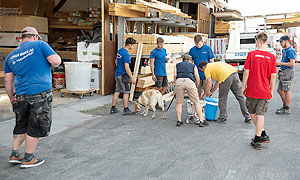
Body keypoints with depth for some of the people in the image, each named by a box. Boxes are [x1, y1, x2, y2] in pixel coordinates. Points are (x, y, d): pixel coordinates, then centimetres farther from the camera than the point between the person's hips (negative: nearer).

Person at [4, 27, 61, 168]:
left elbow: (7, 80, 14)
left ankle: (14, 155, 27)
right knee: (36, 128, 5)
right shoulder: (40, 45, -1)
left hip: (21, 96, 6)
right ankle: (28, 159, 13)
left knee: (21, 127, 20)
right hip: (40, 93, -5)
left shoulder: (11, 56, 15)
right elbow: (56, 61, -11)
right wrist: (50, 62, 12)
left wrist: (11, 98, 22)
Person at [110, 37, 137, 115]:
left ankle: (113, 109, 18)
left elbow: (116, 61, 21)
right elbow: (126, 68, -22)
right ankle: (126, 110, 6)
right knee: (126, 92, 0)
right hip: (123, 75, -9)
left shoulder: (119, 50, 9)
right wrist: (132, 78, -19)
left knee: (117, 91, 13)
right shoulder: (126, 54, -19)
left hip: (117, 74, 9)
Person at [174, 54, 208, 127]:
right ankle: (201, 121, 5)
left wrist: (176, 85, 21)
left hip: (179, 81, 1)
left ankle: (179, 121, 12)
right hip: (189, 81, -1)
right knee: (197, 102, 7)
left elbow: (175, 75, 13)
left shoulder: (178, 65, 32)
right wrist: (196, 87, 32)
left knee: (179, 102, 15)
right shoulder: (193, 65, 31)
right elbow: (197, 78, 19)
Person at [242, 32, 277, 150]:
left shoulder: (251, 54, -7)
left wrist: (244, 87, 3)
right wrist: (271, 91, 9)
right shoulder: (271, 57, -2)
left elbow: (246, 72, -8)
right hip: (265, 92, 1)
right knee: (260, 114, 6)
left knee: (252, 113, 17)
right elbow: (273, 76, -1)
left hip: (252, 91, -1)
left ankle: (263, 135, 25)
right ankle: (258, 138, 7)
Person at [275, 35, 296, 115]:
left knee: (286, 91, -5)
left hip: (288, 72, -10)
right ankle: (285, 105, 27)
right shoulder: (284, 50, 17)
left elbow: (292, 64, -20)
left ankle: (287, 109, 2)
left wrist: (281, 63, -16)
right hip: (283, 72, 10)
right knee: (280, 90, 13)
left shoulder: (290, 51, -13)